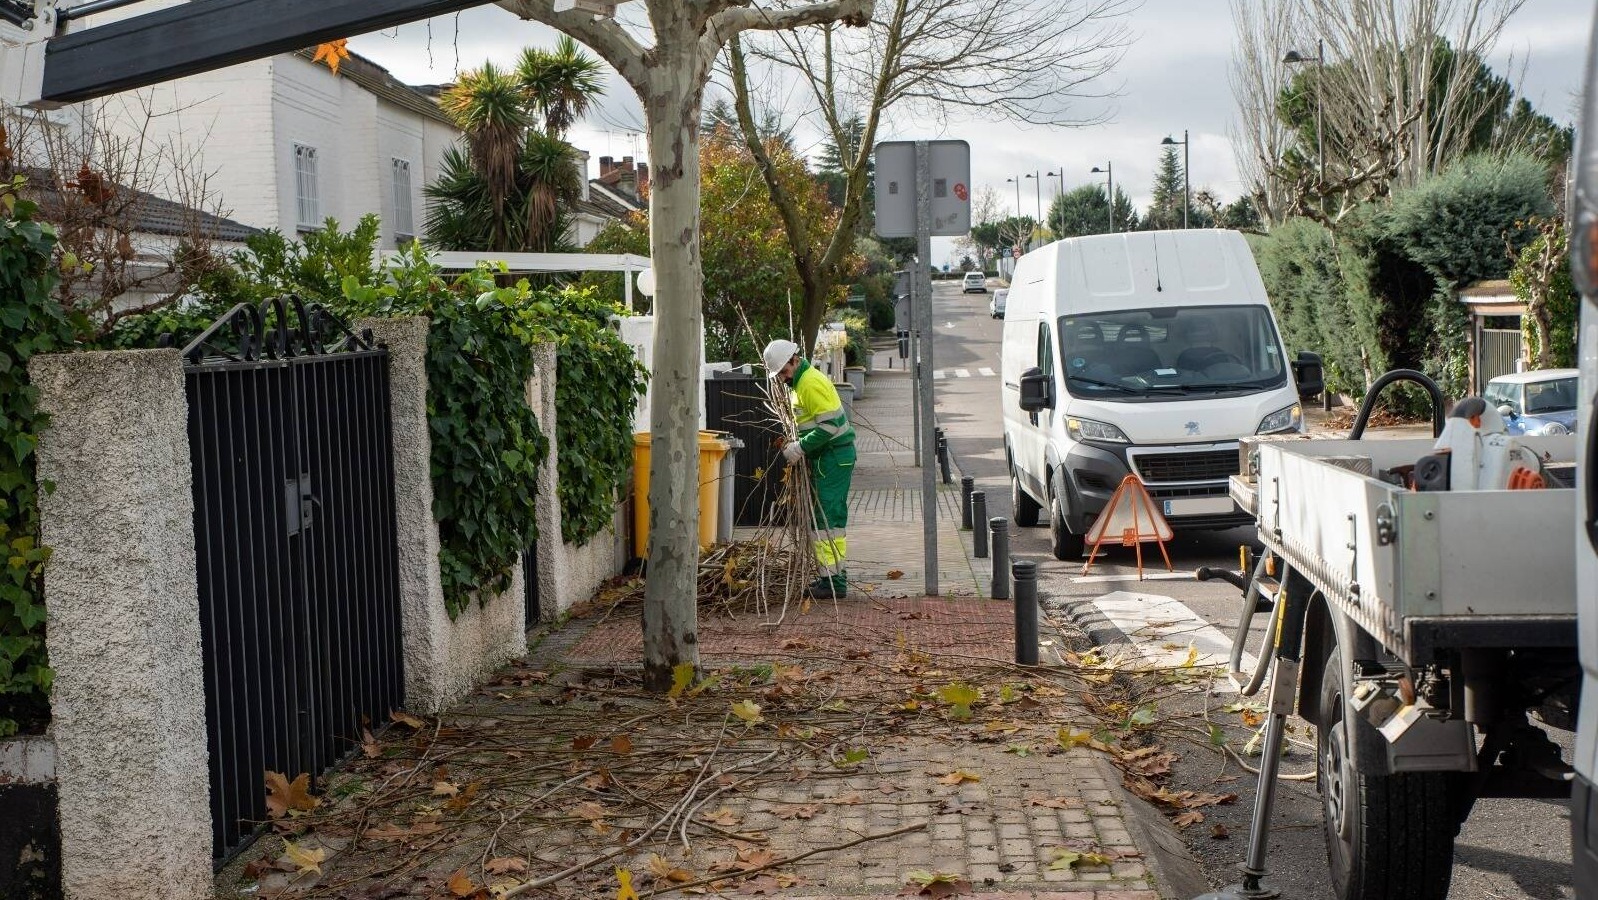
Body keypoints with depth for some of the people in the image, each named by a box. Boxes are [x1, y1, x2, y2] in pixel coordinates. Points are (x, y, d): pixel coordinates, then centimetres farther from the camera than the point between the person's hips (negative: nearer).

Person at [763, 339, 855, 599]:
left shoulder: (811, 383, -17)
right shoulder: (802, 380, 16)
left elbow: (829, 425, -23)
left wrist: (800, 448, -18)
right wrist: (798, 445, 11)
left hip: (834, 456, -11)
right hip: (829, 456, 11)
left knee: (827, 519, -9)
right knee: (833, 517, 14)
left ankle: (833, 582, -8)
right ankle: (834, 575, 21)